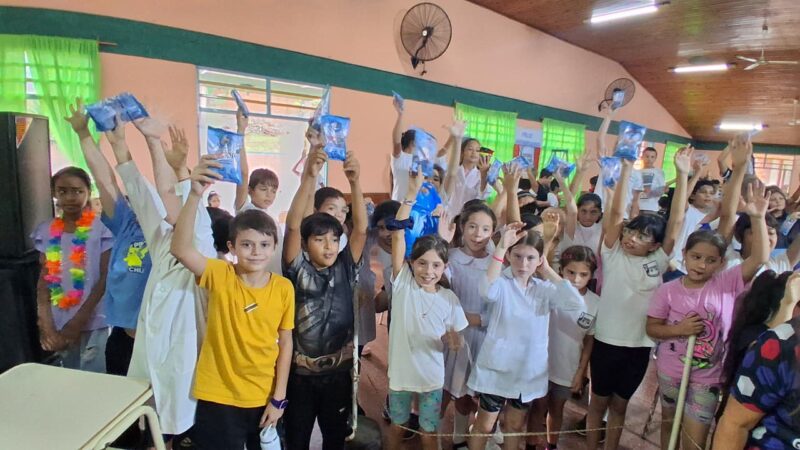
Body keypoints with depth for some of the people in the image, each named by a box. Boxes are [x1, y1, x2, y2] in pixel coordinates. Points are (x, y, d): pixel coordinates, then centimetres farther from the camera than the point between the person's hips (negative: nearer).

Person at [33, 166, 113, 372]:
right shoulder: (46, 231, 4)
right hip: (59, 325, 4)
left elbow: (105, 278, -9)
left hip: (93, 324, -4)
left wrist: (79, 321, -11)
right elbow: (44, 280, 4)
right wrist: (47, 326, -4)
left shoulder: (101, 228, -8)